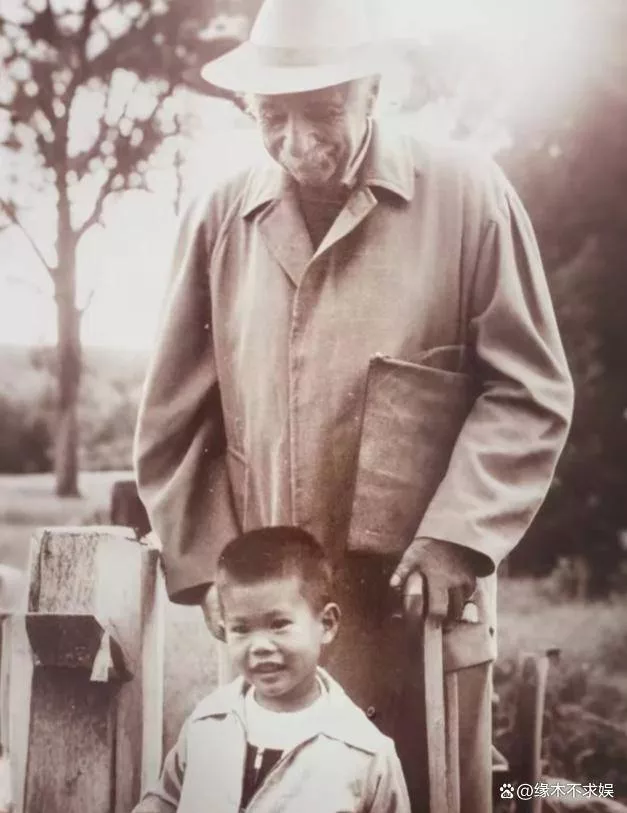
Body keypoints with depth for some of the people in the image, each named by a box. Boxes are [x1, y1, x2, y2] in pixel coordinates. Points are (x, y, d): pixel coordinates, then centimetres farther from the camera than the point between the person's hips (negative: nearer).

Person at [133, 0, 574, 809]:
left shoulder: (466, 195, -3)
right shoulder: (221, 218, 4)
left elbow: (528, 390, -4)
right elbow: (175, 416, 8)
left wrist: (456, 539, -12)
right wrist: (206, 565, 1)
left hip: (420, 610, -2)